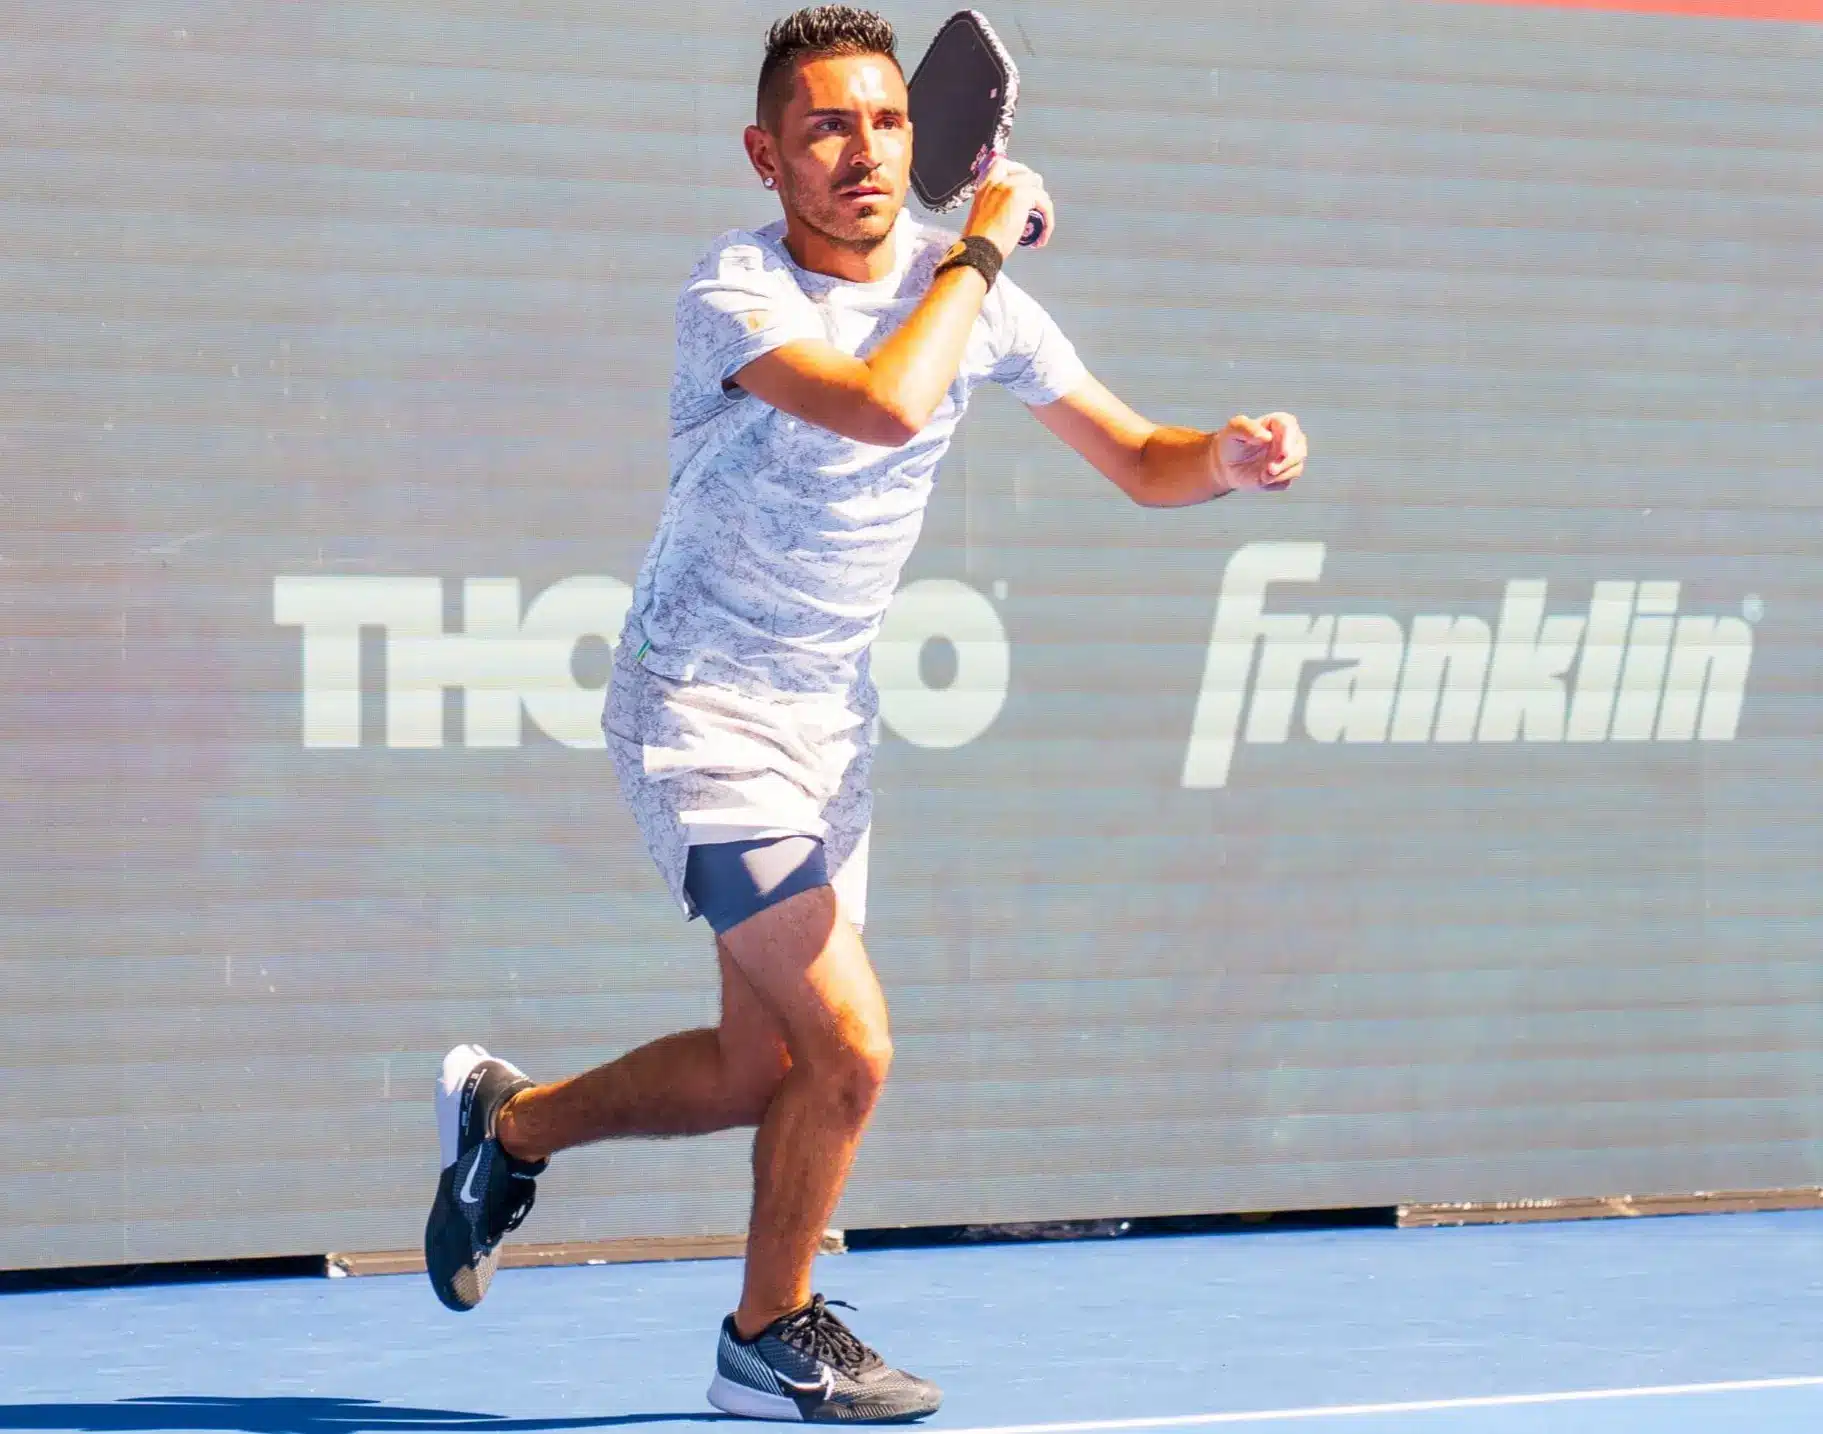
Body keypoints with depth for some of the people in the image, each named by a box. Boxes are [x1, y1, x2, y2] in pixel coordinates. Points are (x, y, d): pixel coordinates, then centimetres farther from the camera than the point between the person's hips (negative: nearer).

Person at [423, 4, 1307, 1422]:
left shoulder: (966, 289, -1)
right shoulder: (736, 294, -20)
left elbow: (1139, 460, 3)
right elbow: (888, 403, -39)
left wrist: (1232, 454, -18)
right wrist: (981, 249, -26)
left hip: (832, 720, 7)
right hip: (703, 715, -7)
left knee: (762, 1071, 12)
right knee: (851, 1048, -13)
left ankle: (509, 1120, 37)